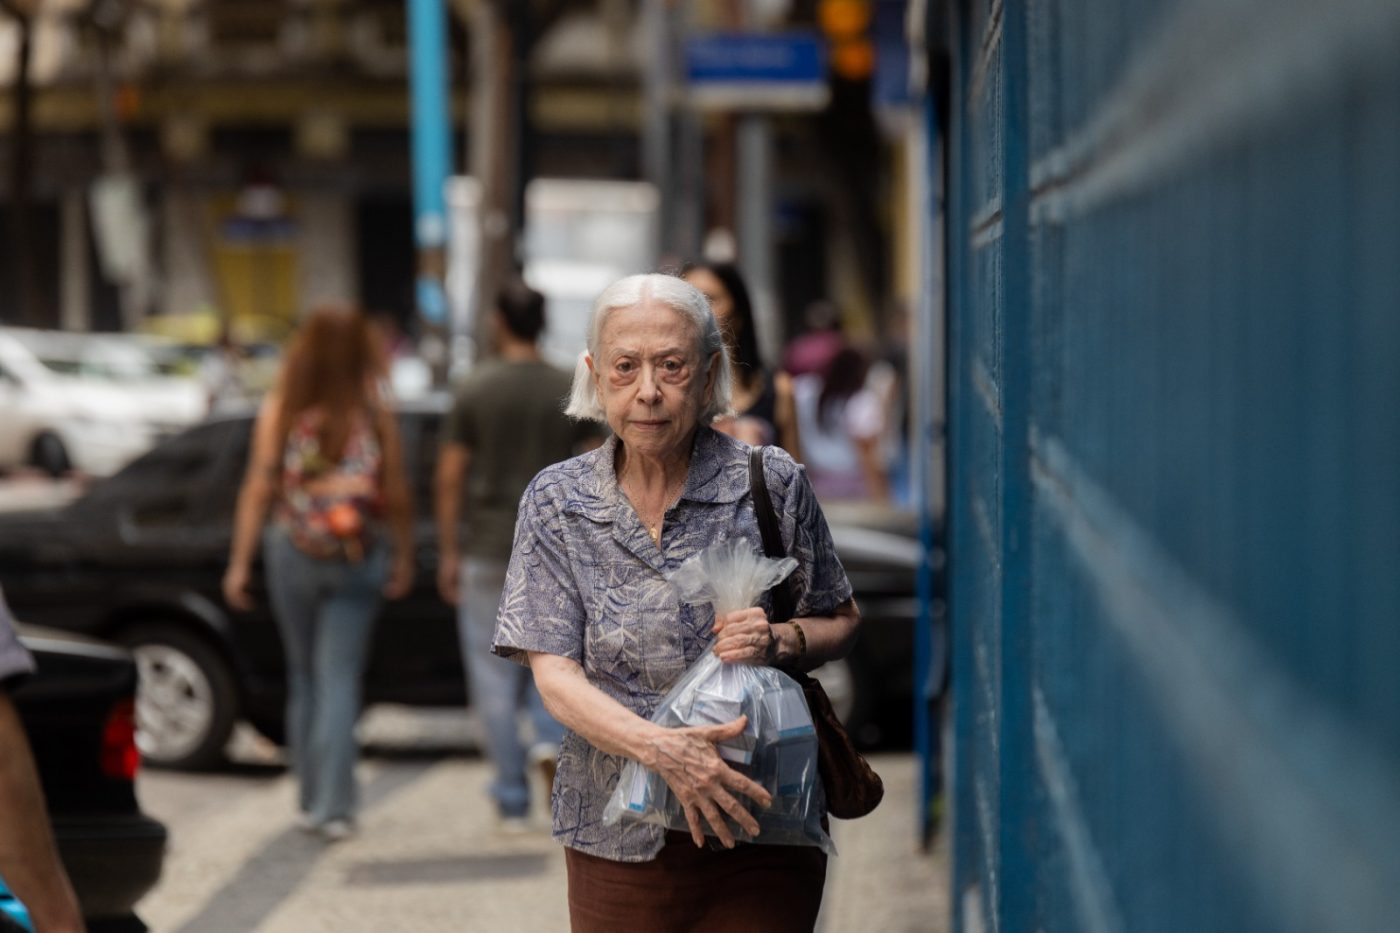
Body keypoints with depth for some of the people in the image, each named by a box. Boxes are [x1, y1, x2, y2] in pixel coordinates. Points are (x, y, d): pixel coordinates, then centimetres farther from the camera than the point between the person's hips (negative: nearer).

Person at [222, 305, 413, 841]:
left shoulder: (279, 410, -3)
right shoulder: (375, 412, -5)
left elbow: (258, 489, -5)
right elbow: (396, 493, -2)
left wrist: (239, 562, -2)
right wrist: (403, 557, 9)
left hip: (291, 554, 1)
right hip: (356, 557, -1)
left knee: (304, 677, 15)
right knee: (339, 679, 0)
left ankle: (312, 800, 20)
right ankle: (334, 807, -9)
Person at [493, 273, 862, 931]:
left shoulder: (773, 484, -1)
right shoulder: (557, 503, 0)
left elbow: (842, 622, 11)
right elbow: (554, 674, -7)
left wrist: (780, 642, -13)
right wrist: (661, 748, -24)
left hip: (758, 836, -1)